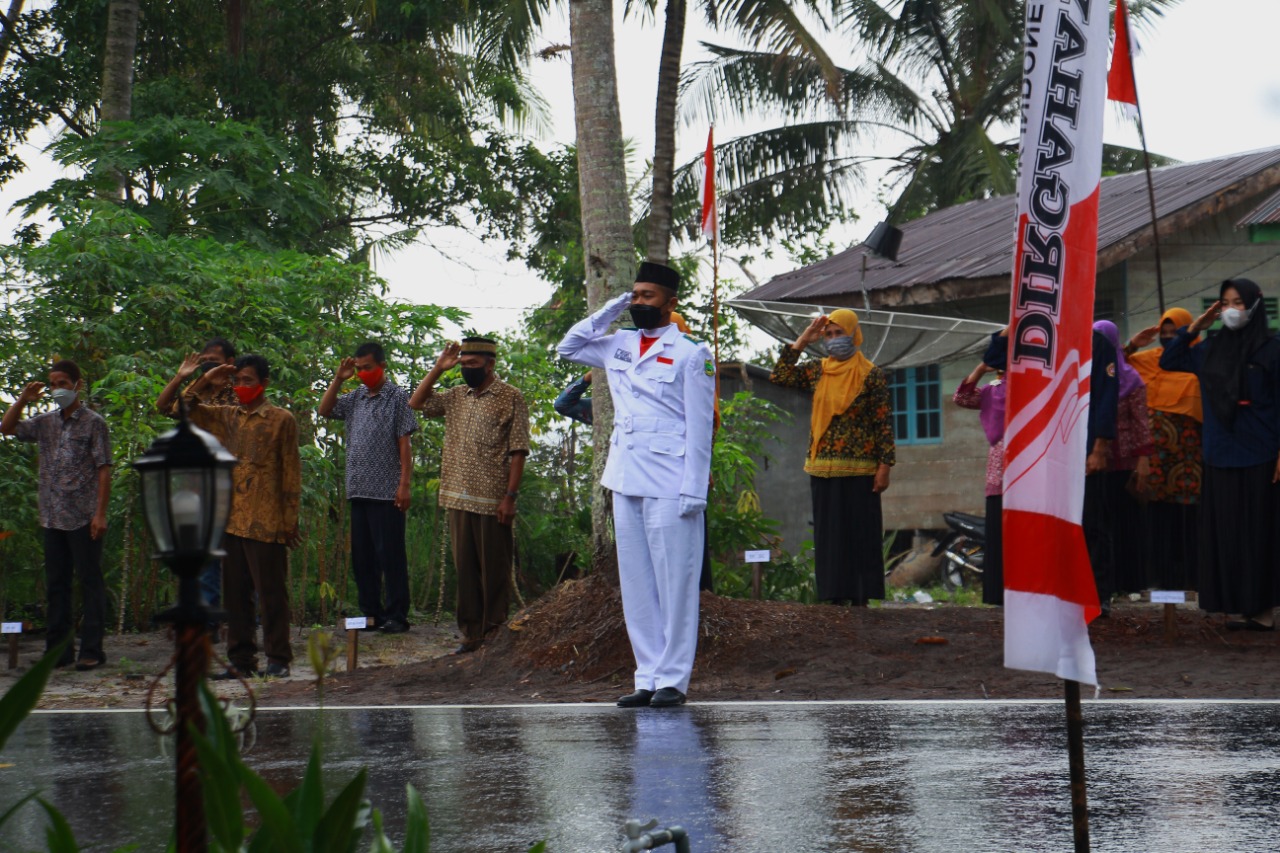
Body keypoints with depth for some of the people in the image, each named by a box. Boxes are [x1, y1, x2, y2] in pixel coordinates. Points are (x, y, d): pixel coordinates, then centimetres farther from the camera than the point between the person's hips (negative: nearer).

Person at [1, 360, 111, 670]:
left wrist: (100, 513, -13)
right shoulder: (46, 422, 12)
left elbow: (104, 470, -6)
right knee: (55, 585, 9)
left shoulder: (93, 423, -2)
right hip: (52, 517, 6)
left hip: (83, 519, -6)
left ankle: (92, 650, -1)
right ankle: (58, 648, 15)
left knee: (90, 583, -2)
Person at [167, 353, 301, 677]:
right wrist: (205, 381, 6)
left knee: (271, 592, -2)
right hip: (231, 520, 6)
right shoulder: (227, 417, 14)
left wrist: (290, 521, -5)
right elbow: (185, 410, 18)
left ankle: (278, 659, 4)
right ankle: (241, 659, 13)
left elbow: (291, 472, -1)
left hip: (265, 523, -5)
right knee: (235, 593, 7)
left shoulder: (281, 420, 0)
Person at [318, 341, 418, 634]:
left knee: (390, 554, -5)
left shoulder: (397, 396, -3)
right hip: (358, 489, 7)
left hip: (386, 491, -7)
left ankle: (397, 616, -2)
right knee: (361, 555, 9)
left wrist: (404, 484, -12)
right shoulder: (355, 398, 15)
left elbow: (405, 444, -6)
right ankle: (371, 613, 17)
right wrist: (338, 379, 4)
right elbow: (324, 410, 13)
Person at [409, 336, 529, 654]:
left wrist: (510, 496, -14)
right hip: (459, 497, 6)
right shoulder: (455, 396, 14)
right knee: (465, 569, 9)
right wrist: (438, 368, 7)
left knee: (494, 571, 0)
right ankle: (471, 634, 16)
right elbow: (417, 402, 15)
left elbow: (518, 451, -8)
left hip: (493, 501, -6)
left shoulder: (510, 398, -4)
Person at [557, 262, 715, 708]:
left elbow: (699, 427, -6)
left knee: (674, 583, -3)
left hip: (668, 485, -6)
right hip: (625, 482, 6)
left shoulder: (691, 353, -3)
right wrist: (609, 311, 13)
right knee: (636, 584, 7)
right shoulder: (619, 346, 14)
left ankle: (673, 679, 2)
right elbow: (568, 347, 26)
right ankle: (648, 677, 13)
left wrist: (693, 490, -12)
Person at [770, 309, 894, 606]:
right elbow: (780, 376, 3)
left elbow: (884, 424, -4)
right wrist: (802, 341, 2)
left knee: (860, 534, -2)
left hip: (859, 470, -4)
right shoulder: (818, 372, 11)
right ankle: (837, 595, 9)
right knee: (829, 535, 5)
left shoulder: (872, 376, -2)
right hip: (823, 469, 5)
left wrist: (884, 466, -10)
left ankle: (861, 597, 1)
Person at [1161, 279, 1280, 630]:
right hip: (1219, 456, 5)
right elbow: (1168, 362, 20)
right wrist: (1194, 328, 8)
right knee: (1223, 532, 3)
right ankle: (1234, 605, 7)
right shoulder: (1211, 350, 10)